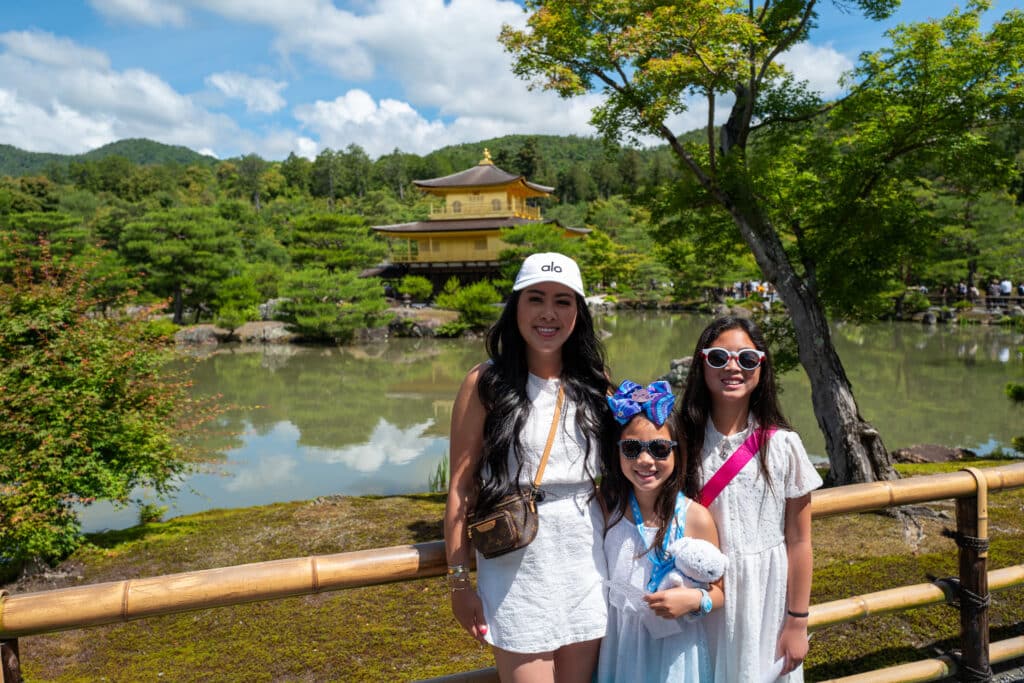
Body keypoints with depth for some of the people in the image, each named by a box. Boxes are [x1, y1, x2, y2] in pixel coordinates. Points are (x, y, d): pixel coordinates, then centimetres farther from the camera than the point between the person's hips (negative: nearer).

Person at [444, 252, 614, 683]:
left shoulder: (595, 386, 5)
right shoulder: (486, 384, -5)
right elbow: (461, 487, -5)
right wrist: (459, 581, -6)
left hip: (587, 570, 4)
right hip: (516, 571, -3)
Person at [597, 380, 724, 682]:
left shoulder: (696, 518, -15)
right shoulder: (609, 508, -7)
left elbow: (718, 592, -4)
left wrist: (695, 599, -22)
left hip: (674, 647, -2)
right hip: (619, 645, 2)